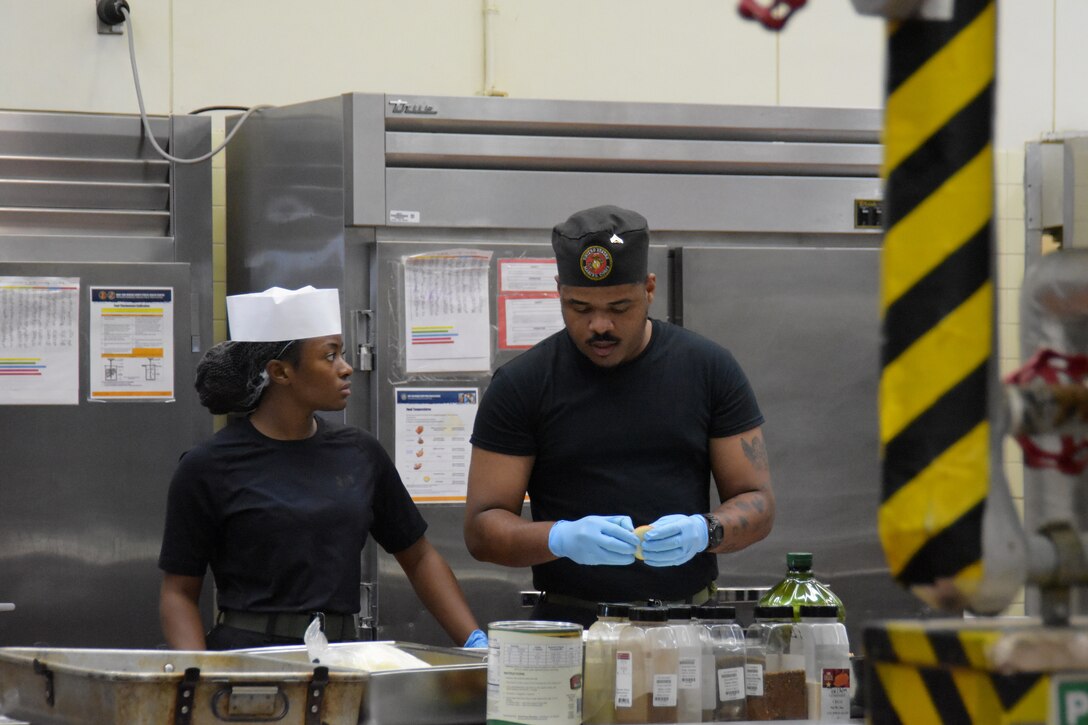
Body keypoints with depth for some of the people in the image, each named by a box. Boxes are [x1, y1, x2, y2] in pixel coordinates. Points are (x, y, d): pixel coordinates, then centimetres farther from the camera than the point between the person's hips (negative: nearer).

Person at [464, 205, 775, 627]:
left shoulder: (710, 370, 9)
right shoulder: (520, 385, 5)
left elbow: (758, 505, 11)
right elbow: (481, 528, 4)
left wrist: (703, 532, -12)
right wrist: (562, 539, -16)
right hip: (571, 625, -1)